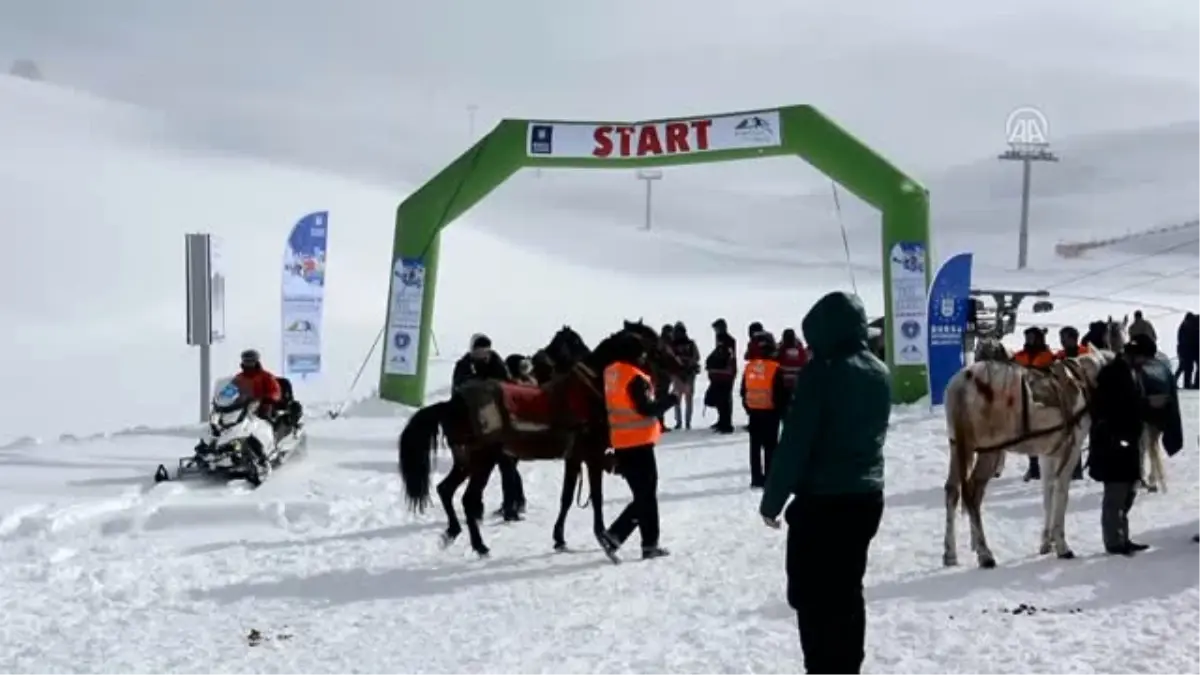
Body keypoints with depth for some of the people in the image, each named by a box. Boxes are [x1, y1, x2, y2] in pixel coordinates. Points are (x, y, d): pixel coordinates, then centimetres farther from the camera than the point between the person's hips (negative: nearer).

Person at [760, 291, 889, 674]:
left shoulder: (822, 371, -15)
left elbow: (795, 442, -15)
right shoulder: (879, 373, 8)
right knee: (847, 592, 16)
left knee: (812, 596, -1)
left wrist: (772, 499, -8)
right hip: (866, 497, 8)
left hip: (822, 501, -7)